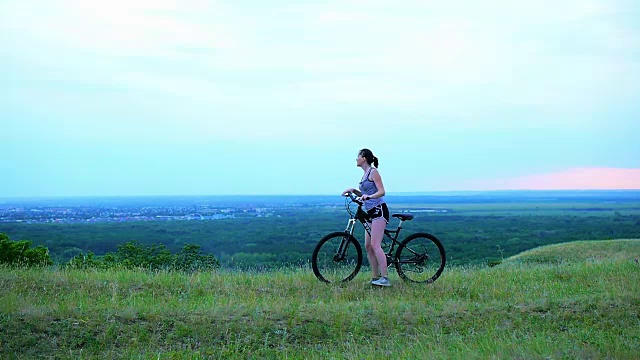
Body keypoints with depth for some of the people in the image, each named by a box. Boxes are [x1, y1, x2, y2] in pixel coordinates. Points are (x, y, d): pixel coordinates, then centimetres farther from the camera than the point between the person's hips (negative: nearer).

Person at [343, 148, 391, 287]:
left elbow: (381, 191, -15)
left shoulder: (373, 171, -6)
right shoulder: (365, 174, 20)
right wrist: (353, 191, 10)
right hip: (370, 213, 10)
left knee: (375, 245, -18)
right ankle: (375, 277, 8)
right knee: (368, 246, 5)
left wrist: (368, 196, -30)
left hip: (379, 210, -9)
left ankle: (385, 278, -21)